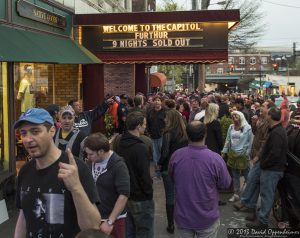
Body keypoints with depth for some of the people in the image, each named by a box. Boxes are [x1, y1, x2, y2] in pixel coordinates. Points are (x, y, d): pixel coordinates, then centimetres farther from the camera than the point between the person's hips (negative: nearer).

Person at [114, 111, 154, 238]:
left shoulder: (120, 145, 3)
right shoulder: (140, 148, -22)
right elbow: (145, 175, -21)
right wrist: (149, 194, -7)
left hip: (124, 196, 8)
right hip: (141, 199, -8)